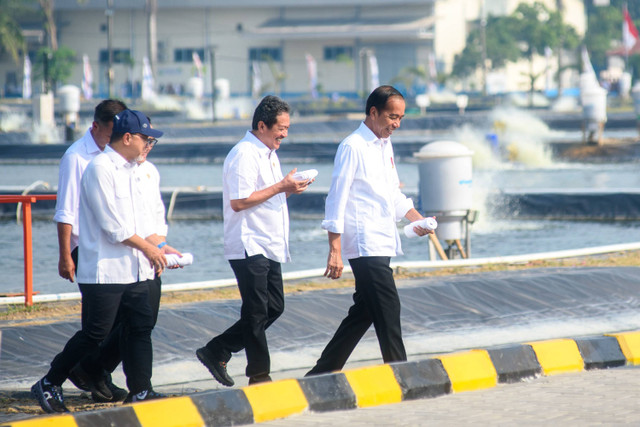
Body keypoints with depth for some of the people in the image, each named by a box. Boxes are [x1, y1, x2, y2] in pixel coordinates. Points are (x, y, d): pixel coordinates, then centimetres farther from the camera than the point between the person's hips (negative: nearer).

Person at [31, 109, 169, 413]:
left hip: (133, 270, 9)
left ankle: (140, 392, 9)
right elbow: (113, 225, -18)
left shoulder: (127, 170, 15)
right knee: (95, 334, -6)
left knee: (141, 326, 5)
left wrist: (160, 248, 7)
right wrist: (149, 248, -11)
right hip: (104, 271, -9)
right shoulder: (101, 168, -14)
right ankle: (49, 385, 5)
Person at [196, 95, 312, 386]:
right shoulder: (244, 155, -15)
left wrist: (289, 188, 7)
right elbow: (239, 201, -23)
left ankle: (216, 352, 16)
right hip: (249, 246, -10)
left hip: (268, 247, 10)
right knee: (257, 313, -4)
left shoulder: (267, 154, 17)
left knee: (274, 307, 10)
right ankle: (260, 376, 4)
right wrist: (280, 187, -20)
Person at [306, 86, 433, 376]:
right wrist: (335, 251, -17)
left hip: (382, 243, 9)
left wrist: (416, 219, 9)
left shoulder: (385, 145, 17)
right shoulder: (352, 147, -10)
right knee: (387, 309, -11)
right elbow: (336, 200, -12)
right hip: (365, 246, -9)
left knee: (363, 312, 11)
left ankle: (323, 372, 18)